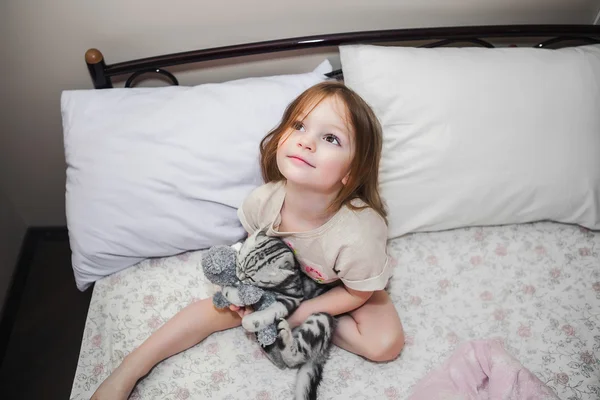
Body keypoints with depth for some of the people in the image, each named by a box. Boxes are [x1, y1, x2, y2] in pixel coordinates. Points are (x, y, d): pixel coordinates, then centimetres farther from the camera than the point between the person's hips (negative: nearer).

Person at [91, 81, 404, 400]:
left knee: (386, 344, -21)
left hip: (338, 288, -1)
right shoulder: (262, 201, -31)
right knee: (220, 307, -5)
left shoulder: (360, 233, -43)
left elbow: (358, 293, -20)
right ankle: (127, 373, 7)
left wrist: (300, 313, -21)